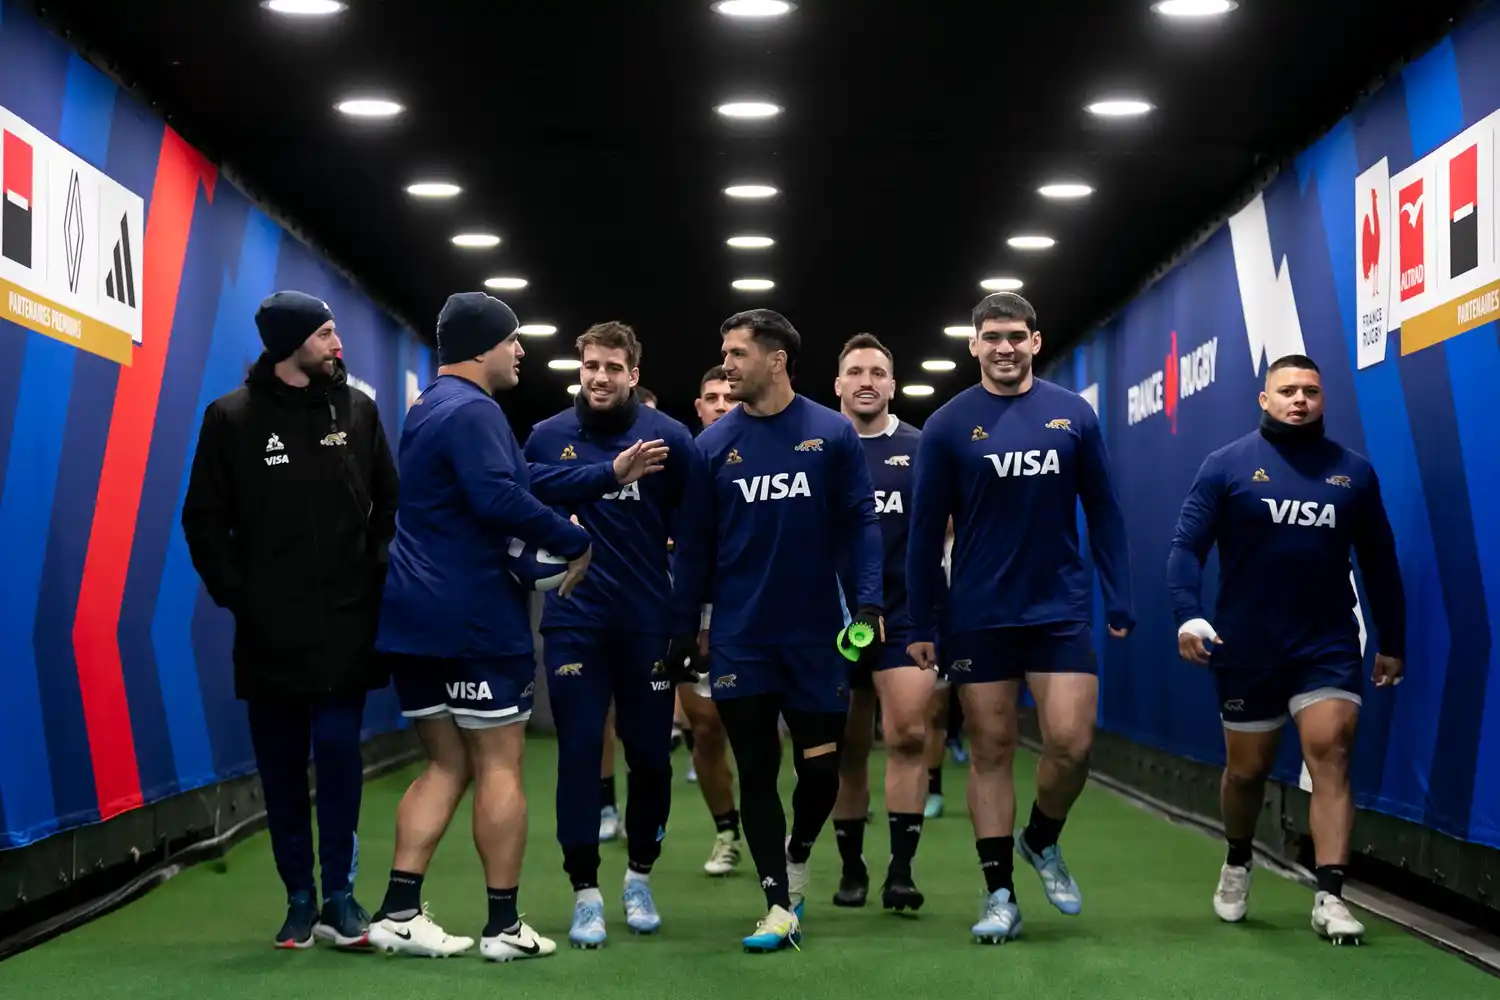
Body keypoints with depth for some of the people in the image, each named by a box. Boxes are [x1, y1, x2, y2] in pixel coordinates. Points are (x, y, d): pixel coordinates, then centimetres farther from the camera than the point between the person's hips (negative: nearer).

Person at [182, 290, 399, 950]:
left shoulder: (357, 410, 5)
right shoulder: (232, 417, 1)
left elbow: (390, 504, 11)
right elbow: (204, 519, 3)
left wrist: (376, 576, 0)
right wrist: (235, 593, -4)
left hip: (346, 624, 0)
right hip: (269, 629, 0)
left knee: (338, 752, -5)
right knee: (281, 764, 5)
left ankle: (339, 897, 4)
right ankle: (300, 900, 14)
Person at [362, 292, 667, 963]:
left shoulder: (431, 408, 19)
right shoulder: (472, 410, -14)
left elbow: (526, 479, 20)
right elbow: (502, 498, -27)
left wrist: (611, 474, 18)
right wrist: (575, 543, -14)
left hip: (415, 617, 10)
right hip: (474, 618, -10)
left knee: (447, 764, 12)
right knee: (499, 766, -1)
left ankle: (399, 912, 4)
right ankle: (504, 926, 3)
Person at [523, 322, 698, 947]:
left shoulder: (669, 438, -2)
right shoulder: (547, 438, 2)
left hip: (649, 620, 0)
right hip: (573, 621, 0)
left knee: (650, 753, 6)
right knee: (579, 751, -1)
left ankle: (639, 878, 27)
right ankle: (585, 895, 8)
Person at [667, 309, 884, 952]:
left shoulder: (832, 434, -2)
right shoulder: (714, 444, 2)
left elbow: (861, 522, -2)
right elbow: (694, 545, 5)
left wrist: (869, 602, -13)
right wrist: (682, 631, 3)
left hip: (816, 633, -1)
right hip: (739, 638, 1)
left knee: (820, 766, 3)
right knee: (757, 772, 3)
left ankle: (797, 855, 34)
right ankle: (780, 908, 12)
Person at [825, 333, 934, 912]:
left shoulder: (922, 449, 6)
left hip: (904, 617, -1)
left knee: (907, 736, -13)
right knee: (847, 750, 7)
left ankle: (901, 872, -9)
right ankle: (852, 869, 20)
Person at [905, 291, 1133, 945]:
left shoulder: (1073, 415, 2)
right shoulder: (947, 425, -2)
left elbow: (1102, 513, 6)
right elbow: (925, 531, 0)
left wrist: (1118, 602, 3)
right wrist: (921, 626, -1)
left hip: (1061, 608, 1)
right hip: (978, 615, -1)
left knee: (1071, 744, -6)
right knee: (991, 749, 4)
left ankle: (1042, 842, 24)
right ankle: (999, 896, 14)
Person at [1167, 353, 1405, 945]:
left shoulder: (1354, 472, 5)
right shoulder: (1228, 466, -2)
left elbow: (1379, 563, 13)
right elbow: (1187, 546, -6)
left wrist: (1392, 641, 15)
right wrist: (1188, 614, -22)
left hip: (1329, 646, 1)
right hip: (1246, 649, -1)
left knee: (1331, 753, -13)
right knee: (1247, 769, 11)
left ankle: (1329, 898, -15)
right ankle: (1238, 863, 38)